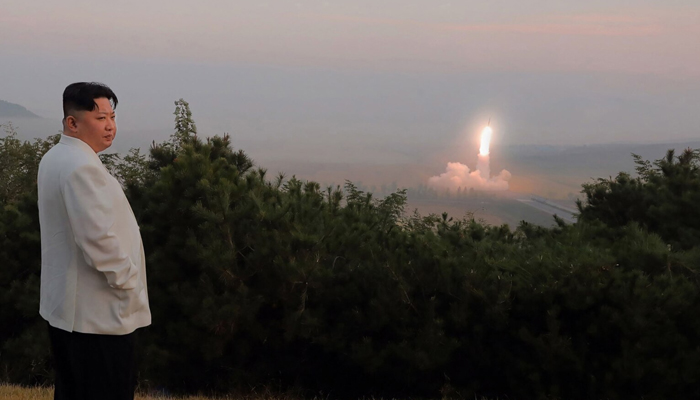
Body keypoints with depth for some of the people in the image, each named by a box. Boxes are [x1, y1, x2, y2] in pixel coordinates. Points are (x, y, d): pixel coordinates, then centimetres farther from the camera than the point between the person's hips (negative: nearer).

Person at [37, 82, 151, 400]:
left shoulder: (53, 159, 12)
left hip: (64, 309, 10)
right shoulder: (82, 167, -21)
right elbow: (99, 239, -26)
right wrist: (128, 282, -13)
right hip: (99, 315, -10)